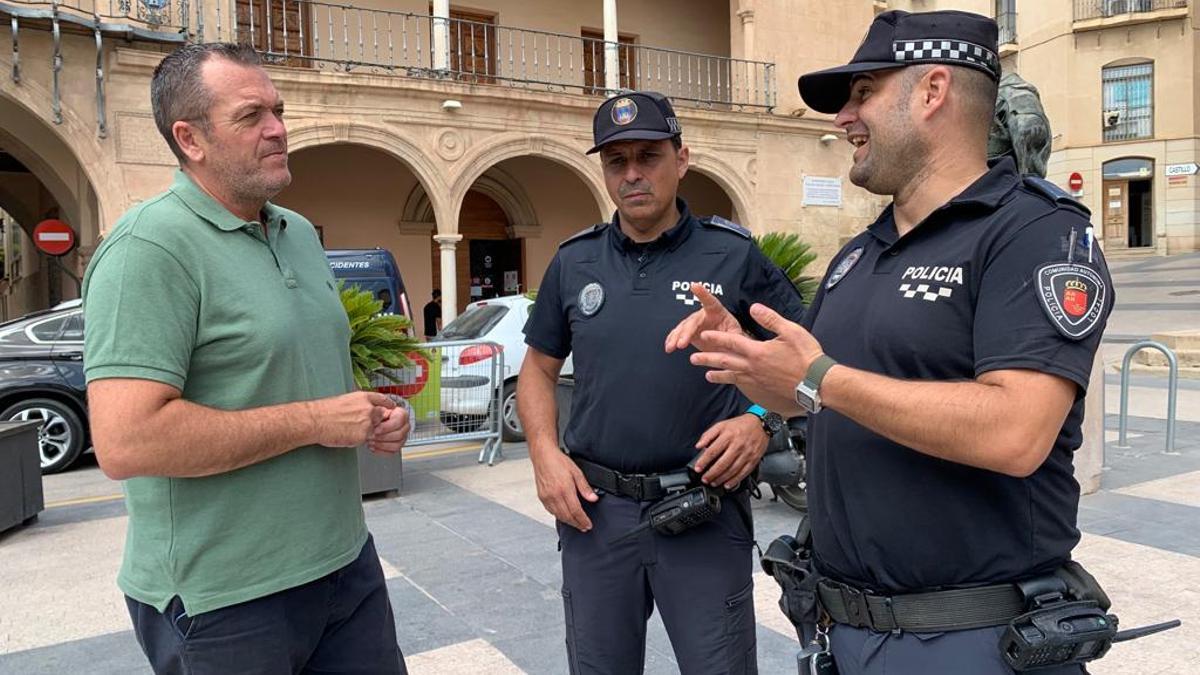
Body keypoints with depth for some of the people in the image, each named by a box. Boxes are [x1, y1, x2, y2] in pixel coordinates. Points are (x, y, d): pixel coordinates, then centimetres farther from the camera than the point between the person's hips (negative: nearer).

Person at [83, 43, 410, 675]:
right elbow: (125, 442, -26)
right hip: (225, 602, -7)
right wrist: (312, 421, -21)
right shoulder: (151, 248, -17)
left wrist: (373, 415, 1)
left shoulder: (300, 233, 9)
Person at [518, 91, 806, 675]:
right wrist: (544, 452, -3)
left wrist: (762, 419, -14)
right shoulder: (574, 262, 4)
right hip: (594, 510, 3)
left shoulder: (734, 255, -4)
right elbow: (538, 368, 12)